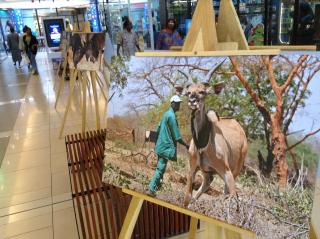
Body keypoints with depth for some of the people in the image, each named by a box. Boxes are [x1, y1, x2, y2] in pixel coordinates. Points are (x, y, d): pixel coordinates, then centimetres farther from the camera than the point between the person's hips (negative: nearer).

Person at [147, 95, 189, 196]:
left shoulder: (166, 114, 14)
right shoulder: (171, 116, -15)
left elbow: (159, 129, 20)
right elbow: (176, 136, -16)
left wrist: (157, 142, 28)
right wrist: (186, 145, -7)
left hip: (161, 145, 10)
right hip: (166, 146, -10)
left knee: (160, 168, 15)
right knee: (160, 168, -5)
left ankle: (151, 187, 21)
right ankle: (151, 189, -2)